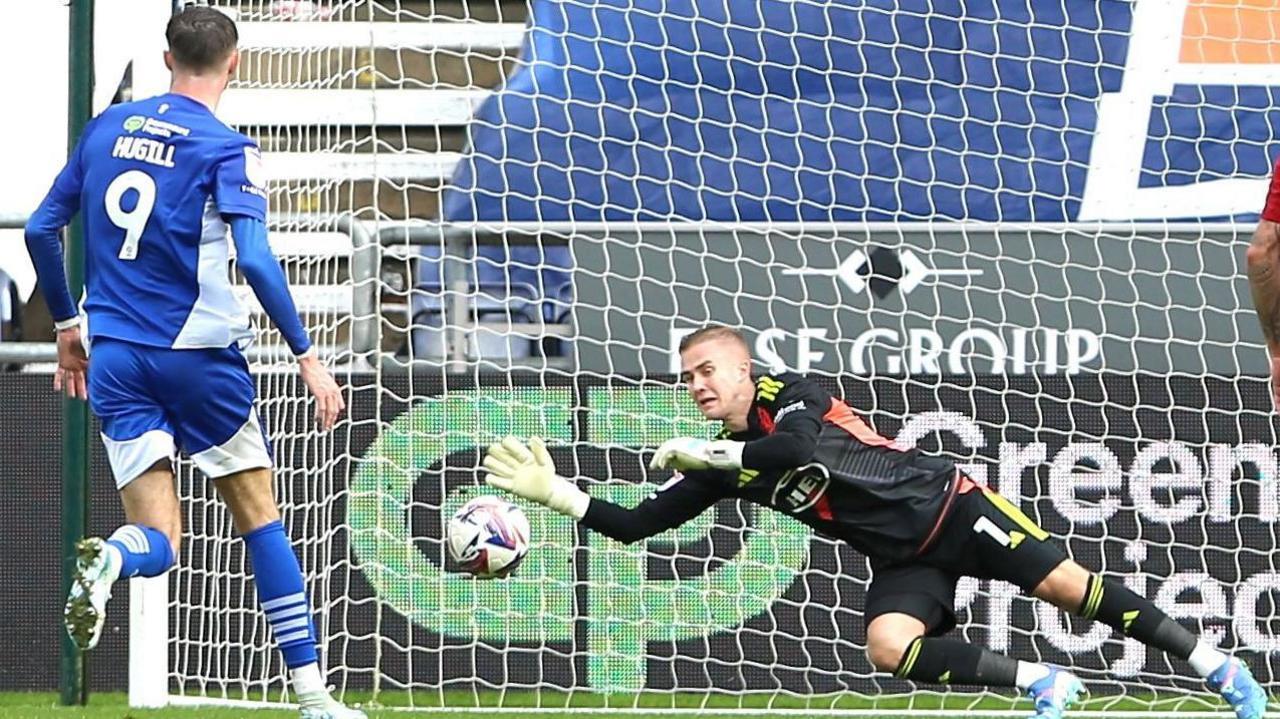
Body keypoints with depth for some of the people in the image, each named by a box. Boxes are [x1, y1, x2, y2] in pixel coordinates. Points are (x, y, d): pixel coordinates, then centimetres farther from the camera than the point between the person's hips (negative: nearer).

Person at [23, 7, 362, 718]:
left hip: (112, 358, 4)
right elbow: (255, 260, -19)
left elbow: (40, 230, 13)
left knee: (158, 544, 4)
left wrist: (67, 324, 25)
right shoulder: (227, 150, -8)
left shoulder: (107, 127, 8)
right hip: (199, 353, -4)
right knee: (259, 516, 11)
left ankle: (107, 559, -34)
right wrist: (306, 355, -14)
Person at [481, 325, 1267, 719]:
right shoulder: (720, 468, 6)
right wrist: (558, 493, -7)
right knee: (890, 647, -23)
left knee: (1068, 584, -13)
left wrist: (701, 451, -25)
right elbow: (636, 525, 4)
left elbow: (803, 447, -33)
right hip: (903, 560, 5)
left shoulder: (788, 393, -11)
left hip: (947, 505, -5)